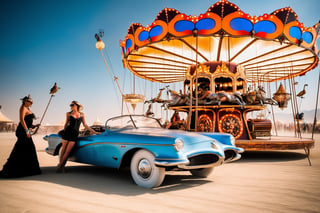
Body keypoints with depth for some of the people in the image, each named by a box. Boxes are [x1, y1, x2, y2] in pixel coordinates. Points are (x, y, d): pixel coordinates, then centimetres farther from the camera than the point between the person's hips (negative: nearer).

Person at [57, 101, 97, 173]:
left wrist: (93, 131, 9)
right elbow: (66, 123, 15)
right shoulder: (68, 114, 6)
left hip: (75, 134, 0)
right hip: (67, 132, 0)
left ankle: (60, 165, 7)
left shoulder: (82, 114, 8)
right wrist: (64, 131, 10)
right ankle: (61, 165, 13)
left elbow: (85, 125, 13)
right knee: (63, 149, 2)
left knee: (68, 151, -4)